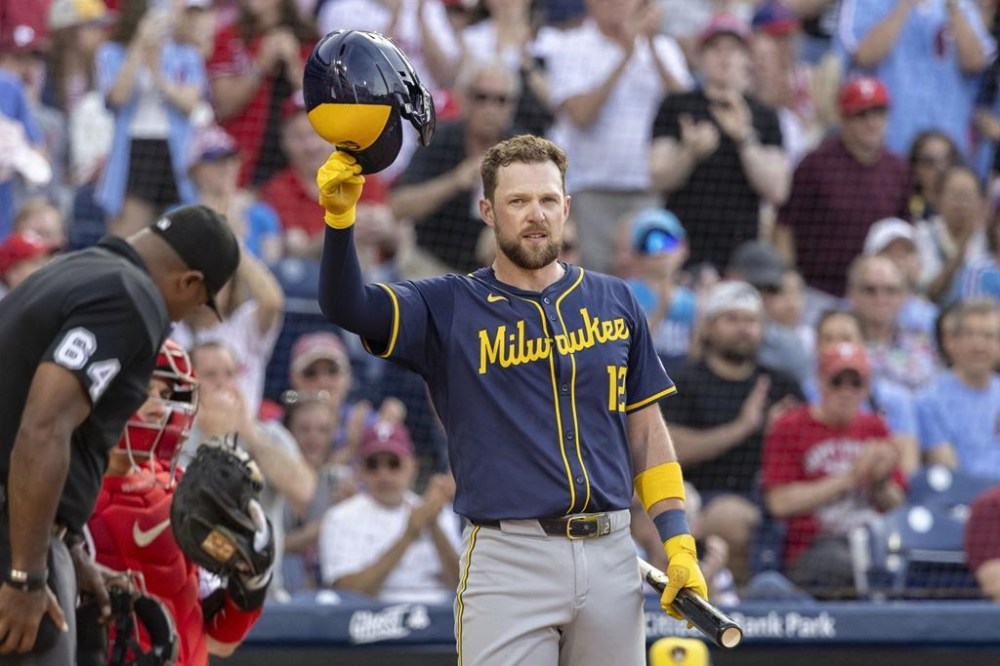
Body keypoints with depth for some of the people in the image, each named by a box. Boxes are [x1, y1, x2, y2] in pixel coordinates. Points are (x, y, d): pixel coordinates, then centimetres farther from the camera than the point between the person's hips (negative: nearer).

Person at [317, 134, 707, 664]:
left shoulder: (614, 302, 12)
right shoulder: (450, 307, 4)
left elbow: (646, 430, 15)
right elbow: (346, 307, -10)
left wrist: (678, 544, 6)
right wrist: (339, 216, -28)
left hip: (610, 556, 3)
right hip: (508, 557, -3)